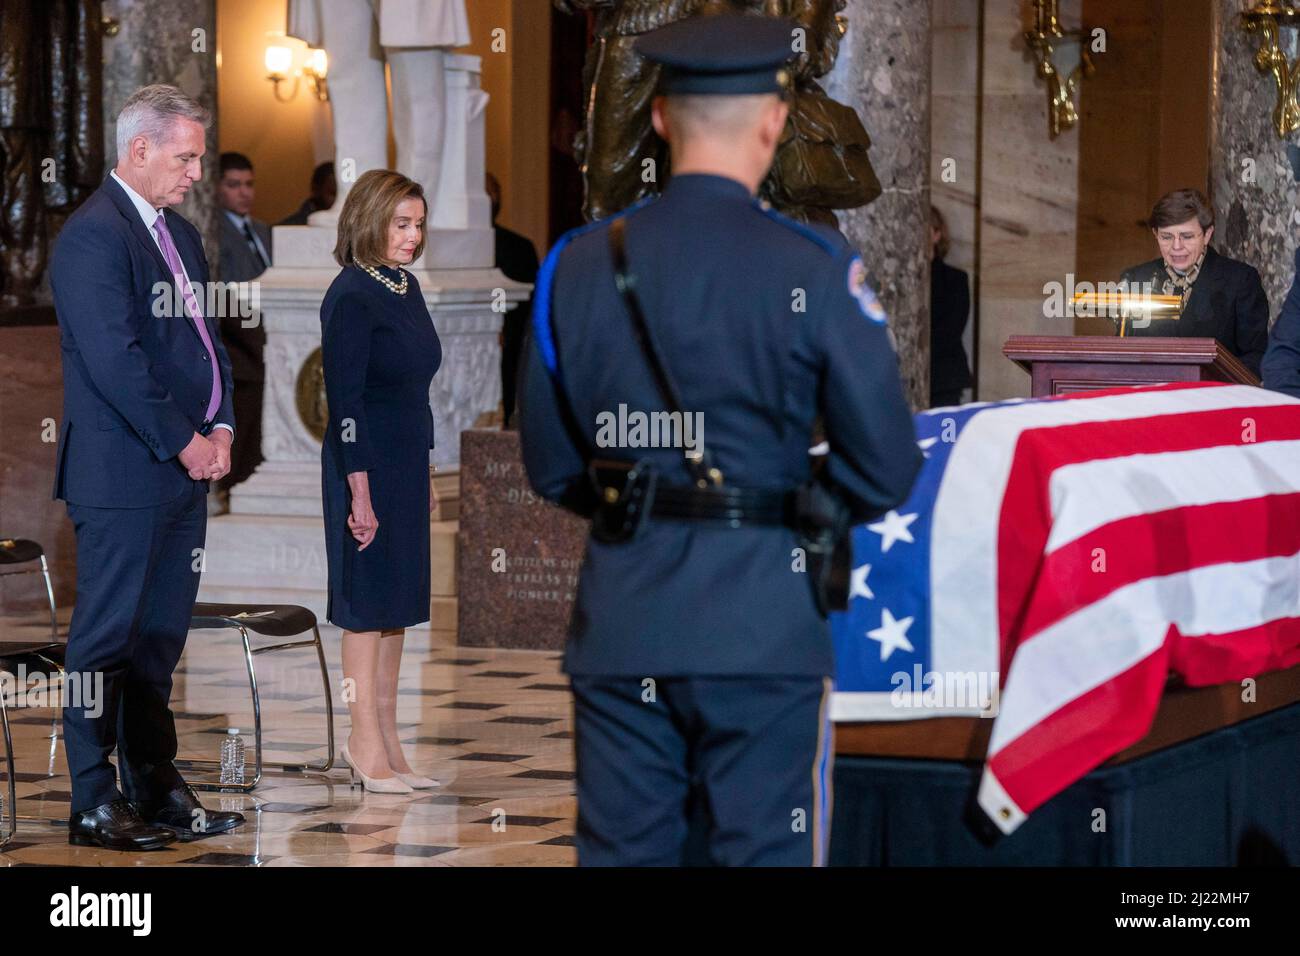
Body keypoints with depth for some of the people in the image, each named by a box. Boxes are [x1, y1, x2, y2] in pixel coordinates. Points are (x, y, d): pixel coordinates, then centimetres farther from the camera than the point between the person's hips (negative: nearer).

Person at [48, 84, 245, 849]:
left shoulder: (181, 235, 18)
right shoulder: (94, 234, -12)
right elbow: (114, 358, -19)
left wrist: (221, 427, 6)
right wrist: (183, 441, -15)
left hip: (184, 471, 9)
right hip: (122, 476, -9)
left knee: (159, 640, 13)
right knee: (107, 639, -3)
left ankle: (156, 790, 19)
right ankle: (91, 805, 1)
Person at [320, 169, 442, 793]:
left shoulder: (406, 287, 11)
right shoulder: (350, 297, -15)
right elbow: (344, 401, -17)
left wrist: (424, 477, 17)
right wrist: (360, 490, -20)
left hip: (407, 464, 9)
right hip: (366, 465, -9)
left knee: (399, 601, 11)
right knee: (368, 599, -3)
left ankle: (386, 743, 17)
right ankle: (366, 747, 2)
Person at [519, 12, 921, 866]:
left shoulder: (579, 264, 3)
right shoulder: (813, 271, -8)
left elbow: (549, 467, 9)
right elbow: (886, 472, -5)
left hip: (620, 624, 3)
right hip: (763, 620, -3)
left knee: (621, 854, 10)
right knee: (765, 852, 3)